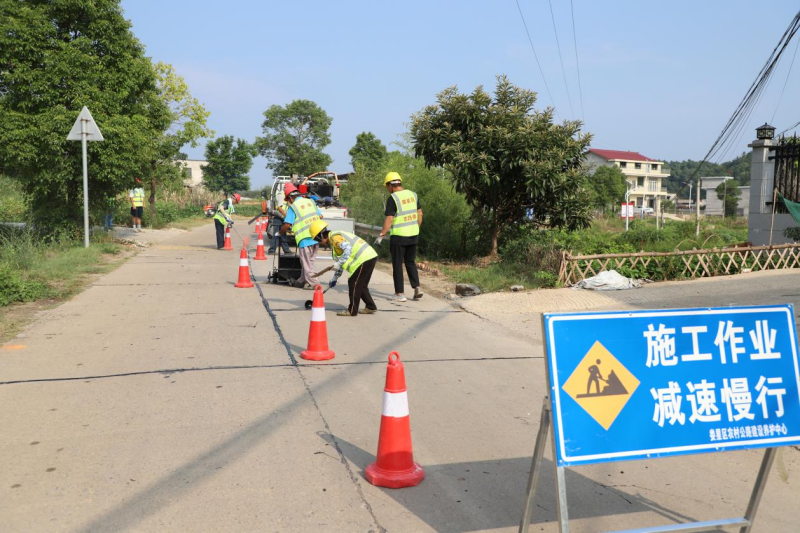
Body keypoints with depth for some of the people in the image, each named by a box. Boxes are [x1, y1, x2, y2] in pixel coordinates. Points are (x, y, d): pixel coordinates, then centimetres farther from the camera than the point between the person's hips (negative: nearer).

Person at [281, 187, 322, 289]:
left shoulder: (293, 207, -6)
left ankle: (312, 283, 5)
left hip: (305, 239, -7)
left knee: (306, 263, 4)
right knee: (309, 261, 16)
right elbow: (320, 216, 17)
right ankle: (302, 281, 26)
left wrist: (280, 233, 6)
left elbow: (287, 225, -11)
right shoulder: (311, 202, 12)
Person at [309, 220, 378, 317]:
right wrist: (335, 278, 34)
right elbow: (341, 261, 31)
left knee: (353, 283, -2)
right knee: (361, 285, 18)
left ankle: (352, 311, 4)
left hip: (365, 258, -10)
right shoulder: (334, 240, 24)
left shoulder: (334, 237, -8)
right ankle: (370, 307, 24)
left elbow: (348, 248, -24)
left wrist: (339, 263, -21)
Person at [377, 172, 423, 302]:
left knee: (397, 264, 5)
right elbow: (420, 214, 11)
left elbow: (389, 219, -17)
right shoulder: (413, 195, 6)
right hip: (413, 235, 6)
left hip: (398, 236, -6)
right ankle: (417, 287, 7)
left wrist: (381, 235, -11)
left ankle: (400, 294, 7)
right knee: (410, 262, 18)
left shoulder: (393, 198, -14)